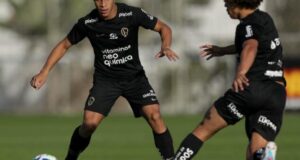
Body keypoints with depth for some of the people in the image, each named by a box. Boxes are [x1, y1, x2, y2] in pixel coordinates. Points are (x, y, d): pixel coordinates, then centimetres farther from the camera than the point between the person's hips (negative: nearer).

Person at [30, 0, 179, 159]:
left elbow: (163, 28, -5)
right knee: (90, 123, -17)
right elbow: (64, 45, 1)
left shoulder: (132, 14, -17)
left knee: (154, 116, -20)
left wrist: (166, 46, -27)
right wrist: (44, 72, -7)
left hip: (134, 76, 0)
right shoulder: (86, 23, -14)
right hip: (105, 79, 0)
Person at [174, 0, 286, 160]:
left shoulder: (249, 25, -2)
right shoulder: (264, 18, 23)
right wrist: (223, 50, 54)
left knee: (202, 130, 7)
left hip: (252, 87, -7)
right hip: (277, 94, 7)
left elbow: (250, 48, -24)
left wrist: (240, 73, -42)